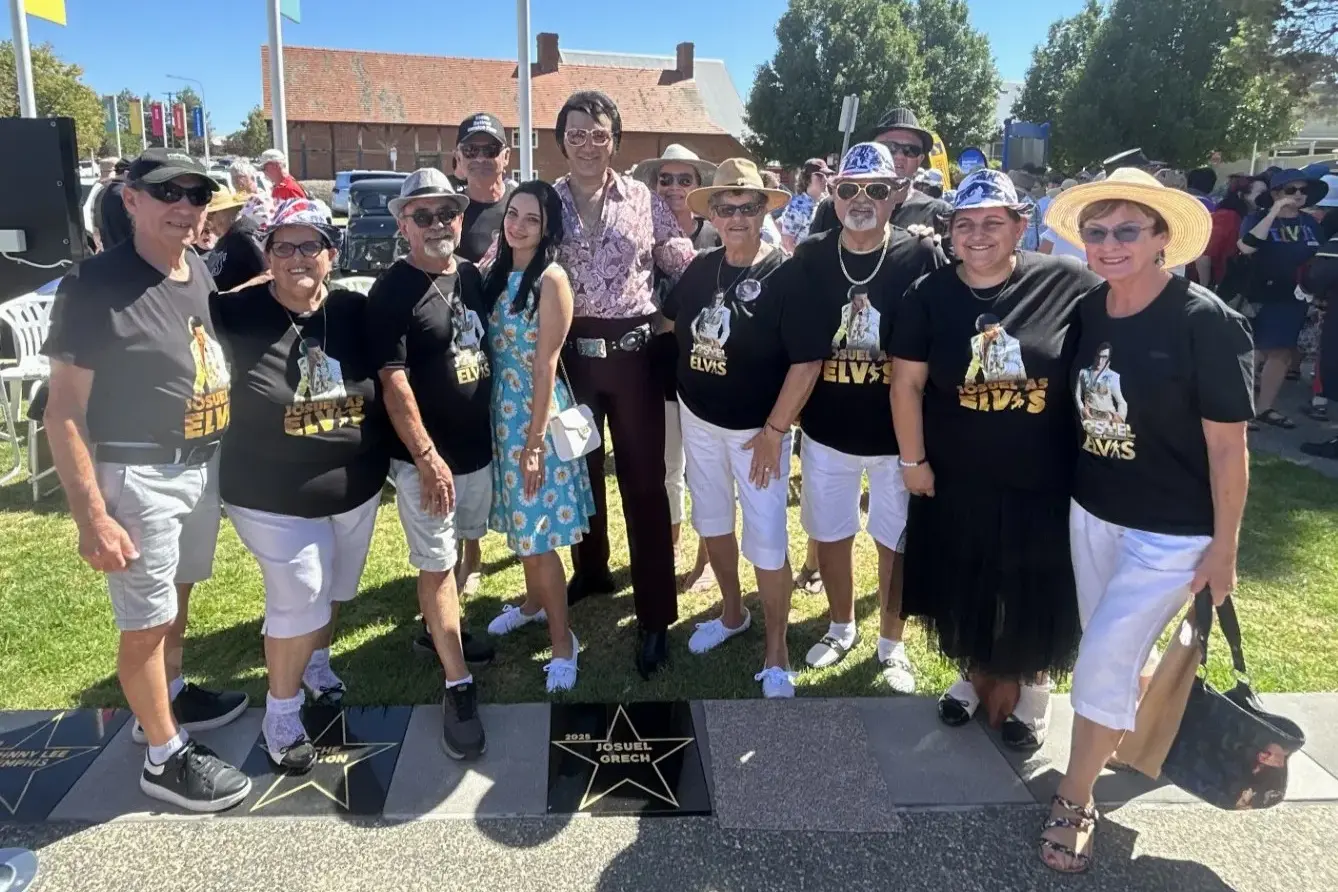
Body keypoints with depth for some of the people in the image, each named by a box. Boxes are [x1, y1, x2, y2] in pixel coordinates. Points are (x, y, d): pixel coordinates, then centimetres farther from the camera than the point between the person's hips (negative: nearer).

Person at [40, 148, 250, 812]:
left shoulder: (201, 272, 4)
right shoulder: (96, 283, -17)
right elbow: (63, 411, -17)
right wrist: (92, 516, -21)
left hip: (203, 465, 7)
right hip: (138, 476, -7)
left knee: (177, 593, 23)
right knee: (146, 619, 5)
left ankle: (169, 697, 44)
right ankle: (165, 757, 20)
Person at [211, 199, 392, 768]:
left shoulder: (356, 311, -6)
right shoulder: (235, 315, -16)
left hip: (357, 487, 4)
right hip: (272, 496, -4)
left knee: (334, 589, 22)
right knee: (298, 599, -2)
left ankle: (317, 662, 51)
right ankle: (280, 713, 21)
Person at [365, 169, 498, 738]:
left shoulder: (472, 276, 7)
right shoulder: (393, 291, -13)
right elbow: (393, 380, -19)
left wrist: (499, 429, 13)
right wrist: (426, 456, -25)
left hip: (479, 447, 7)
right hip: (426, 457, -7)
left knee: (461, 549, 20)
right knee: (436, 564, 0)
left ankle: (438, 631, 41)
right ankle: (458, 686, 7)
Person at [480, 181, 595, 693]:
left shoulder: (551, 280, -14)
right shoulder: (498, 273, 7)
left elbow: (545, 366, -16)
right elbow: (494, 351, 8)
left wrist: (535, 443, -17)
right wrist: (513, 432, 5)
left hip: (537, 415, -7)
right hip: (501, 411, 7)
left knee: (537, 533, -4)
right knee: (520, 521, 19)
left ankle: (563, 643, 9)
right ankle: (534, 602, 40)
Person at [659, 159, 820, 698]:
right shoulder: (701, 268, 1)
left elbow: (807, 361, -19)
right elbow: (673, 322, 18)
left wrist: (773, 432, -18)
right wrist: (683, 384, 9)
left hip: (757, 428, -6)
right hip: (698, 420, 6)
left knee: (766, 541, -1)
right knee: (712, 522, 19)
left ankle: (776, 654, 17)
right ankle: (732, 613, 42)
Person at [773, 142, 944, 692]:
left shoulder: (922, 258, -8)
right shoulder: (809, 258, -2)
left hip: (899, 432, -2)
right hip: (826, 429, 2)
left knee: (895, 539, 11)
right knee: (829, 533, 15)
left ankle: (891, 643, 31)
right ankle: (841, 628, 38)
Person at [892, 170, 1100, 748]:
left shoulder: (1069, 285, -12)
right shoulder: (929, 297, -5)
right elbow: (907, 383, -2)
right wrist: (913, 461, -3)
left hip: (1043, 481, -2)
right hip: (954, 481, 2)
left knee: (1036, 597, 13)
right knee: (964, 591, 18)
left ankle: (1034, 686, 39)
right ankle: (973, 673, 43)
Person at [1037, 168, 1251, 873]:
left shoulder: (1206, 323, -19)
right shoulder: (1086, 311, -2)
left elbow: (1228, 447, -14)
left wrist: (1224, 549, -11)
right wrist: (1063, 498, 12)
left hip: (1171, 533, -5)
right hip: (1090, 515, 6)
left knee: (1103, 663, -5)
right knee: (1119, 651, 19)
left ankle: (1073, 804, 16)